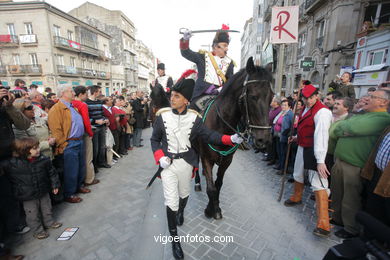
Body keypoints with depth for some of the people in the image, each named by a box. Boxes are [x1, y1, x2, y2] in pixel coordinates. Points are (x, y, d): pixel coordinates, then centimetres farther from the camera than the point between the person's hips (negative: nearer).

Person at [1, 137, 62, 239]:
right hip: (28, 197, -2)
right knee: (33, 214, 12)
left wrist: (55, 185, 3)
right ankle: (38, 230, 32)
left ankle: (49, 222, 44)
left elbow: (52, 173, -2)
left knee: (47, 209, 21)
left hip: (43, 192, 3)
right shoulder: (13, 164, -20)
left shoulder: (44, 160, -12)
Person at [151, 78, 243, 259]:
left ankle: (181, 212, 61)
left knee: (184, 194, 25)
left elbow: (208, 135, -11)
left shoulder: (194, 118, -8)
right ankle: (174, 239, 25)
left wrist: (230, 139, -25)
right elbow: (154, 139, 0)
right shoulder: (162, 116, -8)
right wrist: (160, 157, -15)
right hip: (168, 163, -1)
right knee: (171, 202, 2)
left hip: (185, 162, 2)